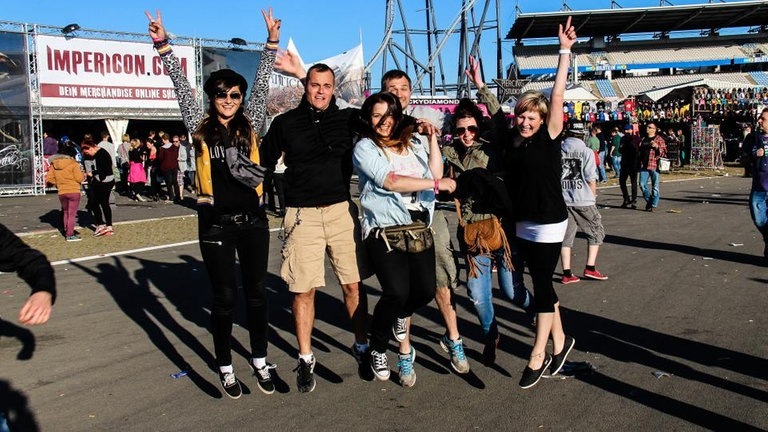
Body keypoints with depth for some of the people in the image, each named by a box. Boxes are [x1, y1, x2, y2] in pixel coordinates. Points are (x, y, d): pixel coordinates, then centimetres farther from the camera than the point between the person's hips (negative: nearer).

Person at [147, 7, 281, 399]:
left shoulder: (250, 125, 7)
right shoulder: (200, 127, 4)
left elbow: (261, 84, 6)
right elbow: (181, 85, 0)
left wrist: (272, 43, 3)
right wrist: (163, 46, -6)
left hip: (252, 218, 2)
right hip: (215, 222, -2)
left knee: (256, 291, 10)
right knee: (224, 296, 5)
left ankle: (260, 360, 24)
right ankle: (225, 367, 19)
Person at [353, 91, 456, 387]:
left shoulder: (411, 144, 19)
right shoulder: (365, 147, 2)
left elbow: (435, 173, 9)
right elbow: (390, 181, -12)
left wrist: (432, 138, 7)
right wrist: (436, 184, -8)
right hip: (384, 230, -5)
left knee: (425, 290, -8)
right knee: (397, 292, -19)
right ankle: (378, 349, 9)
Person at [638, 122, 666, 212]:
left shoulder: (659, 139, 2)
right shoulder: (643, 139, 18)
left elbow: (664, 152, -3)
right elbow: (639, 151, 28)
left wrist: (657, 147, -19)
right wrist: (639, 162, 16)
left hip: (654, 166, -5)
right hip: (644, 165, 5)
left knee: (655, 186, -1)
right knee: (642, 184, -2)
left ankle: (653, 205, 7)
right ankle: (649, 200, 18)